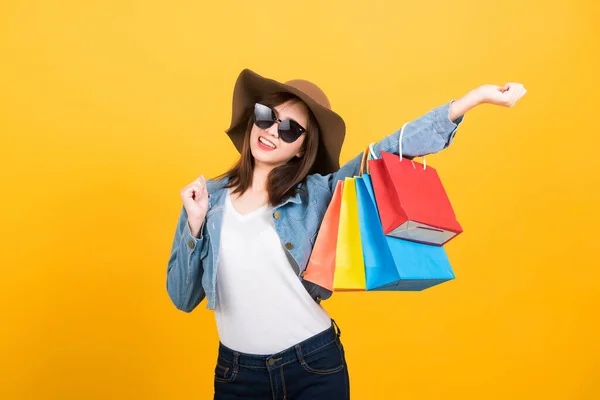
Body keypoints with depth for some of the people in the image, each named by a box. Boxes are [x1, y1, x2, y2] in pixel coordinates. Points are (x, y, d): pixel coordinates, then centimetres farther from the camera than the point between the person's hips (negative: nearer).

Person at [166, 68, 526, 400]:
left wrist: (476, 97, -20)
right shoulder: (208, 197, -1)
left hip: (314, 366, -1)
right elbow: (183, 298, 1)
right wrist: (195, 223, -12)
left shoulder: (316, 194, -5)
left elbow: (389, 152, -13)